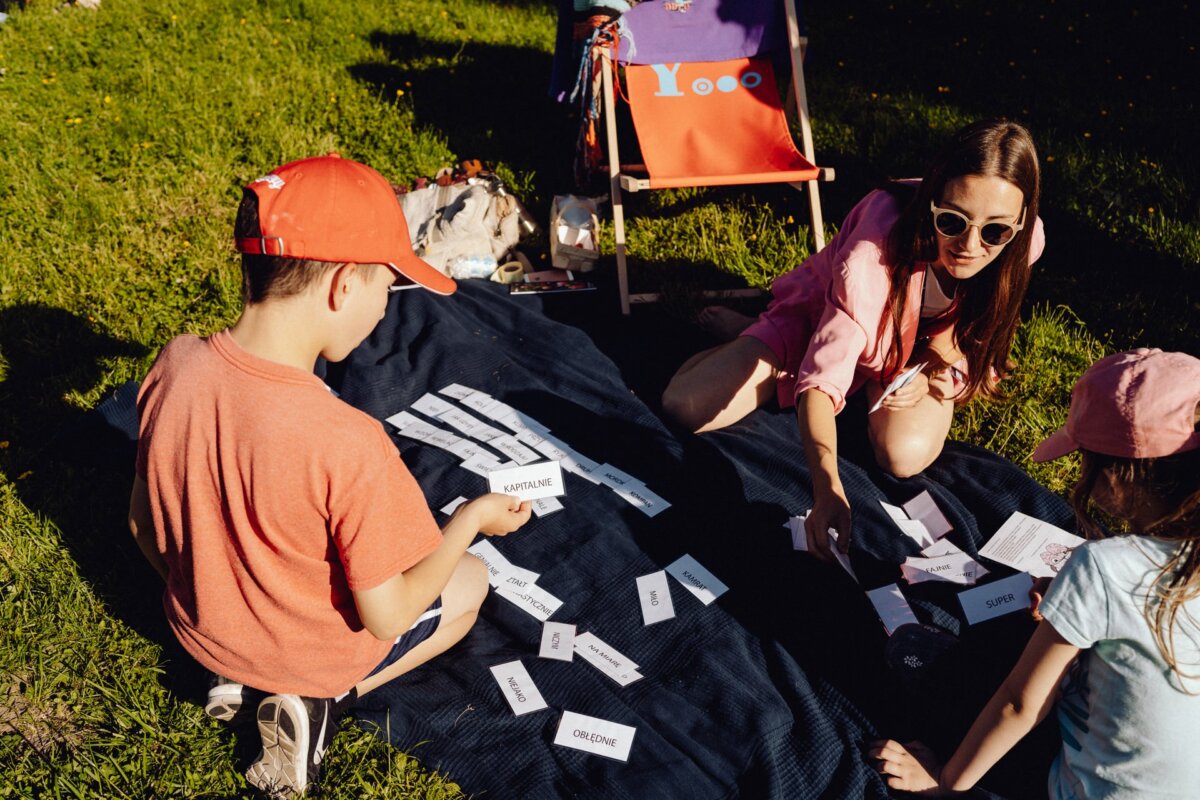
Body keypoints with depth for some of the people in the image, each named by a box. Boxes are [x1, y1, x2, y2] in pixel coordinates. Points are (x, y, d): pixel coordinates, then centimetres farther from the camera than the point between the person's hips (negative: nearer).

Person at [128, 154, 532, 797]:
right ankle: (319, 701, 3)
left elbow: (143, 524, -3)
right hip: (311, 651, -6)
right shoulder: (347, 444, -37)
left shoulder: (174, 367, -19)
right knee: (470, 580, 20)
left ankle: (239, 678, 13)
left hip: (197, 629, 6)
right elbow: (387, 616, -24)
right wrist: (473, 518, -9)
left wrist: (207, 595, 17)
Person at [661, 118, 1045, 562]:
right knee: (685, 408, -16)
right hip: (820, 316, -3)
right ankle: (749, 333, 17)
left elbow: (963, 318, -2)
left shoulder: (1024, 242, -26)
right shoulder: (876, 245, -41)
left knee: (906, 455, -29)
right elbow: (821, 379, -42)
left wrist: (930, 368, -21)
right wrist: (828, 490, -55)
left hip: (915, 348, 3)